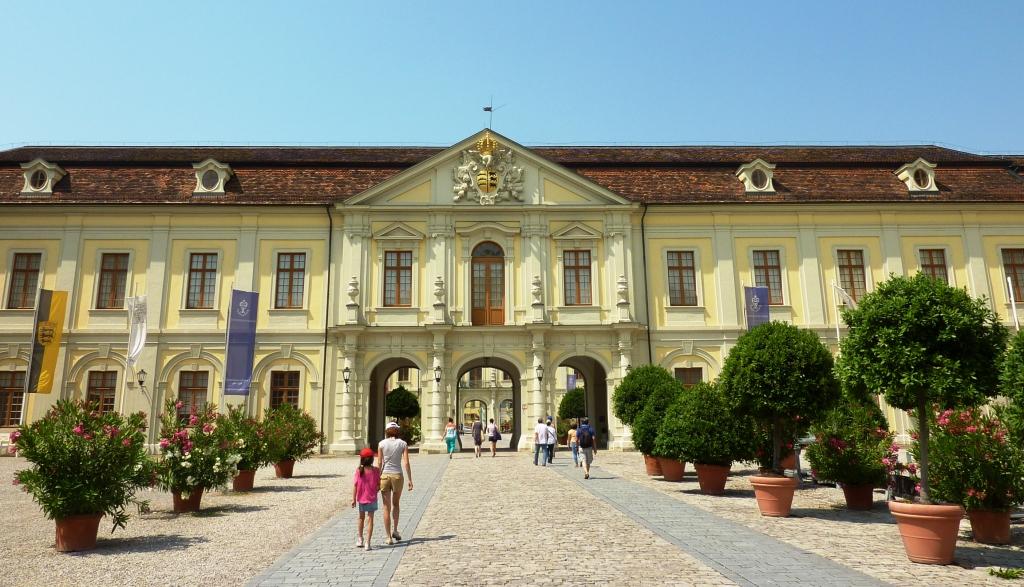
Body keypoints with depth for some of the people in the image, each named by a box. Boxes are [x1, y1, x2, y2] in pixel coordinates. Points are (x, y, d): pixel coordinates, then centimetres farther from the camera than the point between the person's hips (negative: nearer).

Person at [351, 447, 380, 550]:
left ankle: (360, 539, 33)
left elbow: (355, 485, -9)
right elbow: (378, 486, -8)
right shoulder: (375, 470, -10)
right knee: (370, 519, 3)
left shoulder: (358, 470, -8)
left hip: (361, 498, 2)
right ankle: (367, 543, -2)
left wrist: (354, 499, -3)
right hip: (371, 499, -2)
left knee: (361, 518, 21)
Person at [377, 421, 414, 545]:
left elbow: (379, 463, -3)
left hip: (384, 475, -1)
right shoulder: (403, 444, 0)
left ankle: (389, 537, 7)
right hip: (397, 475, 1)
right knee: (396, 504, 23)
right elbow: (406, 463, -5)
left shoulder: (382, 444, -1)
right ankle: (395, 530, 14)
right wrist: (409, 480, -1)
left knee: (386, 508, 6)